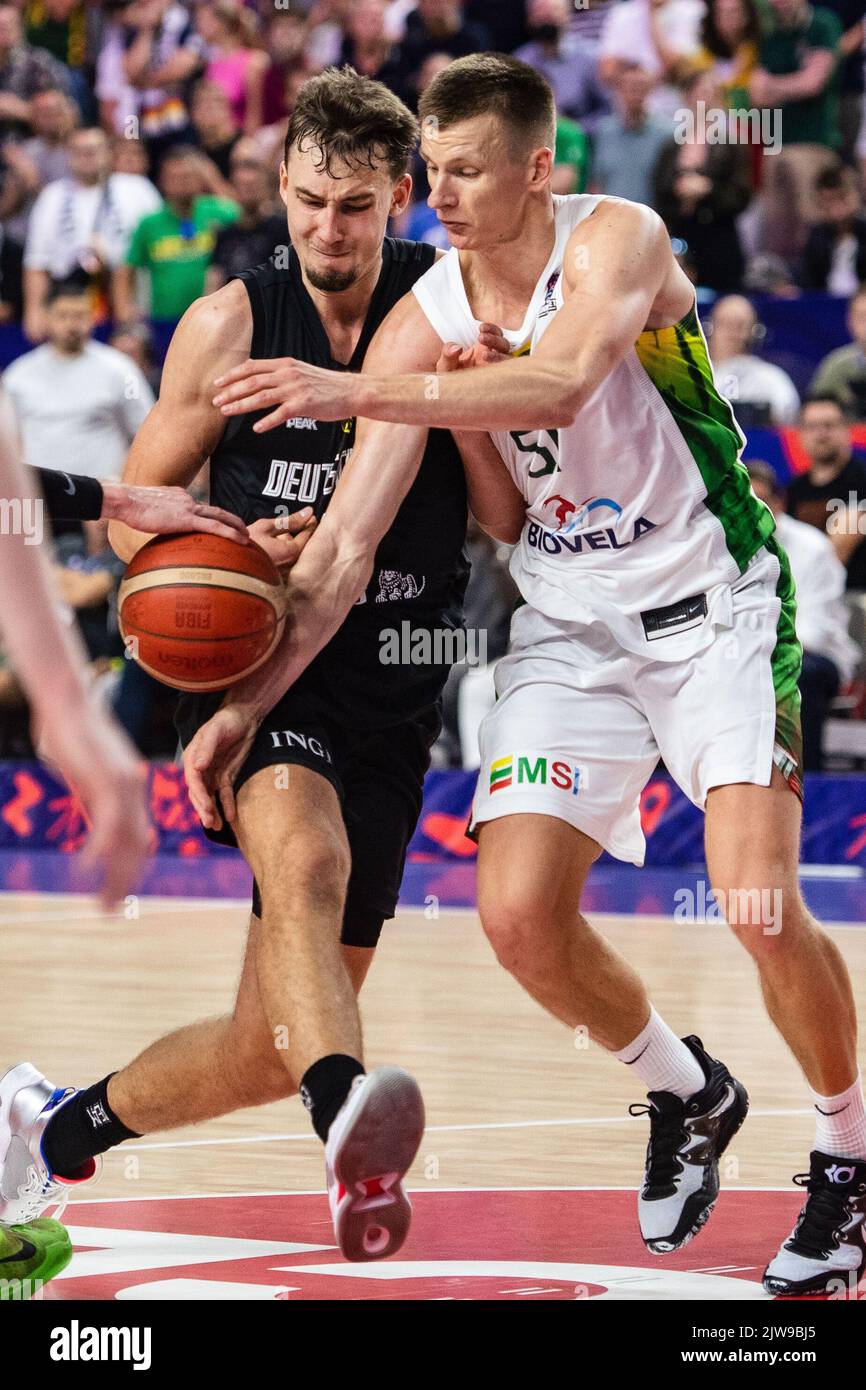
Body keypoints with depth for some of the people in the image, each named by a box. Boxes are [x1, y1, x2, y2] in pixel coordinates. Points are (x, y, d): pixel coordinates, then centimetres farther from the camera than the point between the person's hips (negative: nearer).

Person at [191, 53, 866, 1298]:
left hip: (713, 604, -4)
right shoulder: (427, 322, -6)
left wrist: (355, 392, -46)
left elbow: (559, 384, -39)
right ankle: (686, 1097, 18)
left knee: (758, 902, -18)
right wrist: (245, 704, -12)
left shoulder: (618, 242, -18)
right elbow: (345, 546, -5)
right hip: (570, 623, 5)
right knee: (518, 912, -10)